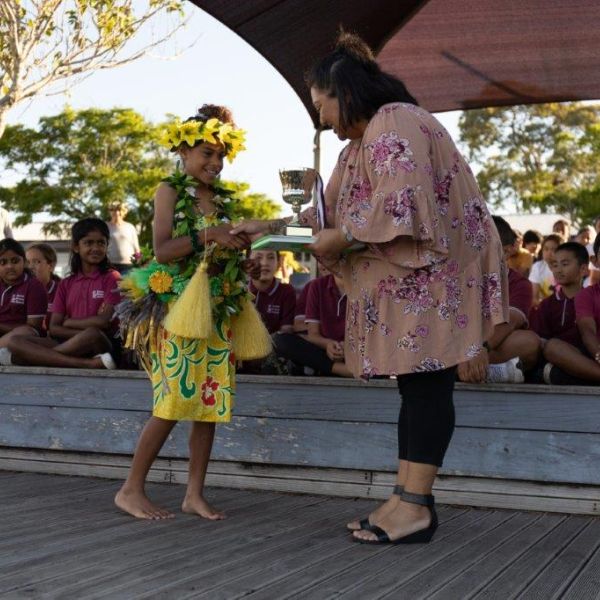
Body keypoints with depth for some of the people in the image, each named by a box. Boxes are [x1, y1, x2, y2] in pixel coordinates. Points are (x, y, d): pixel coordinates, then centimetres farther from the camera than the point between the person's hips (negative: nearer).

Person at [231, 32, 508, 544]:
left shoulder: (396, 123, -13)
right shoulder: (360, 143, 20)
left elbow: (397, 205, -24)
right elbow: (331, 209, 25)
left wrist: (337, 241, -15)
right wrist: (272, 226, 19)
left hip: (434, 272, -10)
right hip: (406, 278, 10)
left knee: (425, 386, -9)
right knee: (416, 386, 6)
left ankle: (416, 507, -7)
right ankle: (408, 498, 8)